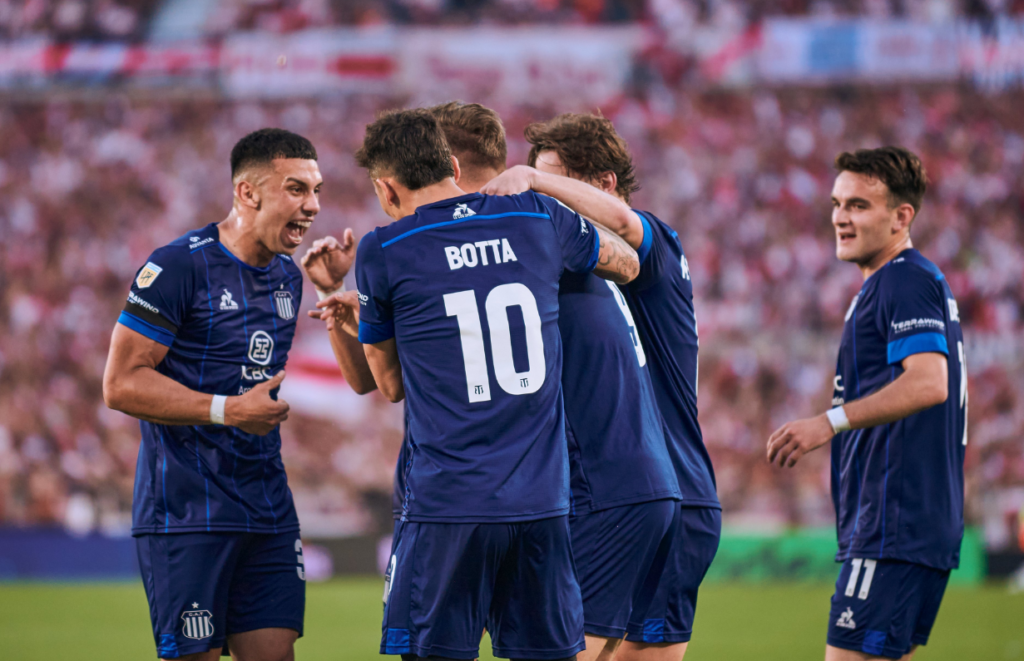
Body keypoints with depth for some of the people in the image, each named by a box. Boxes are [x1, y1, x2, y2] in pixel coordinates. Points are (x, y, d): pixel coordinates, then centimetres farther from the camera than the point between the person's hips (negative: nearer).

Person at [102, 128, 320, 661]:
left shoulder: (288, 277, 13)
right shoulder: (178, 267, -12)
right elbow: (121, 384, -14)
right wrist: (227, 410, -19)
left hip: (268, 512, 7)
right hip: (187, 513, -7)